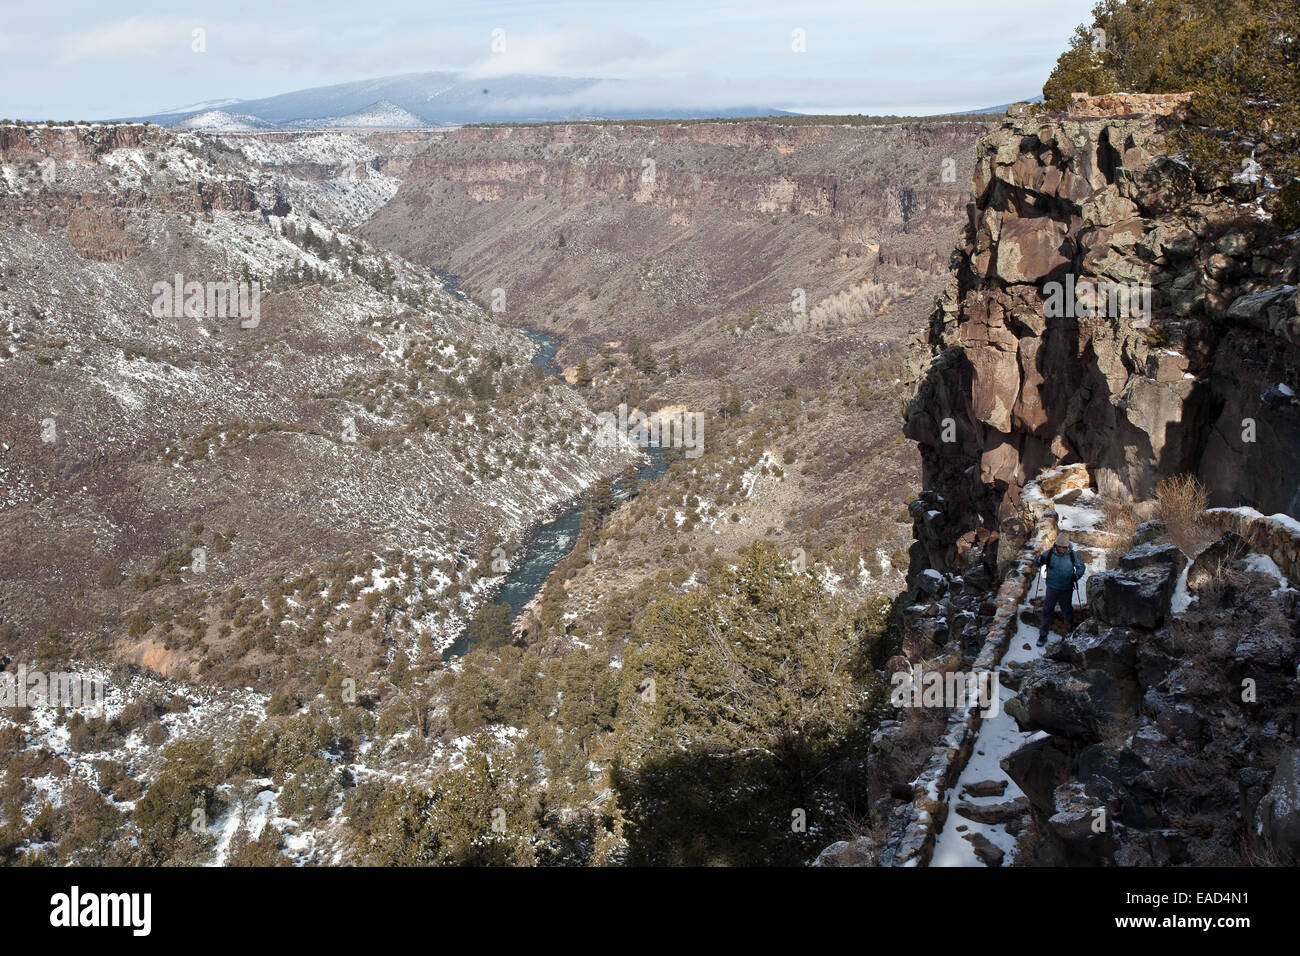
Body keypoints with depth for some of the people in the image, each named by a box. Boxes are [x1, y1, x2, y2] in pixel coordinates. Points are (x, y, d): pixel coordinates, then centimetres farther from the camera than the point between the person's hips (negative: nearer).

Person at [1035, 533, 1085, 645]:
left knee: (1068, 611, 16)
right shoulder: (1049, 553, -8)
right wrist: (1040, 560, -25)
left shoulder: (1072, 555, -7)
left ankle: (1071, 631, 39)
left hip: (1066, 589, 0)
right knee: (1047, 611, 1)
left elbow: (1081, 566, 5)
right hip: (1052, 588, 0)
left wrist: (1077, 575, -15)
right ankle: (1043, 635, 11)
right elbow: (1036, 561, -1)